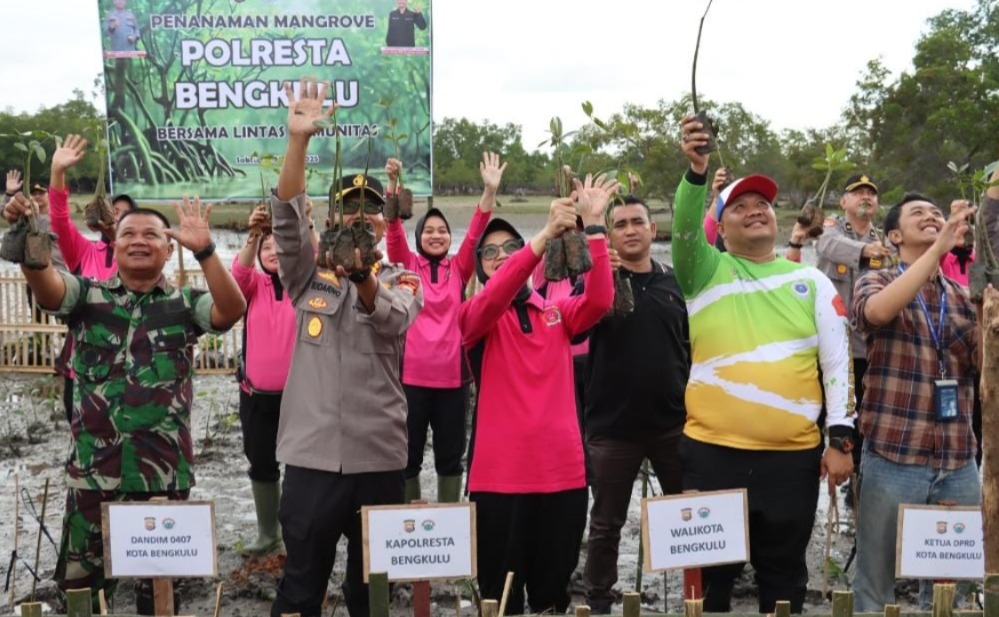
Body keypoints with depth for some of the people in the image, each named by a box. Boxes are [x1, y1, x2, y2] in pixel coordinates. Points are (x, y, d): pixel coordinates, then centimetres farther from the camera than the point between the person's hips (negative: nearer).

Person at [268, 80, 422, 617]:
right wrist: (298, 139, -23)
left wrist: (362, 276, -38)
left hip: (378, 455, 0)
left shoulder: (402, 282, 5)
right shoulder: (308, 276, 7)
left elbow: (392, 320, -17)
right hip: (310, 452, 0)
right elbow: (288, 217, -9)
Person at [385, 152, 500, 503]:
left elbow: (475, 233, -6)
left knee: (450, 456, 10)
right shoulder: (406, 265, 4)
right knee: (409, 455, 7)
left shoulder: (459, 269, 7)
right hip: (411, 376, -1)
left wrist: (490, 190, -21)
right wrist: (393, 183, -26)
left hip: (451, 377, 1)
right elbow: (394, 229, -10)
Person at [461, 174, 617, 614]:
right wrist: (545, 235, -31)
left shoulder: (557, 313, 11)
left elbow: (599, 300, -8)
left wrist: (593, 226, -16)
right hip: (500, 476, -3)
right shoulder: (475, 317, 2)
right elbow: (493, 300, -21)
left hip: (563, 472, 3)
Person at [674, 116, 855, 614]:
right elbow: (685, 228, -16)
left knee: (783, 572, 12)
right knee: (711, 574, 7)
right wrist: (697, 171, -33)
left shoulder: (812, 282, 8)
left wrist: (840, 439, -2)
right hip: (712, 450, -1)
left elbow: (837, 362, 5)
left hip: (793, 455, 1)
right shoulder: (706, 271, 5)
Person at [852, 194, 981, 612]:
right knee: (876, 588, 4)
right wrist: (939, 247, -24)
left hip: (959, 464, 4)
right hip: (893, 458, -4)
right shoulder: (876, 281, 3)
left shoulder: (964, 296, 15)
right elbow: (878, 311, -22)